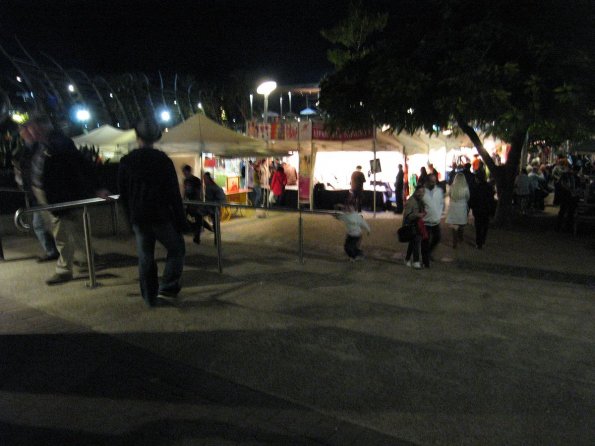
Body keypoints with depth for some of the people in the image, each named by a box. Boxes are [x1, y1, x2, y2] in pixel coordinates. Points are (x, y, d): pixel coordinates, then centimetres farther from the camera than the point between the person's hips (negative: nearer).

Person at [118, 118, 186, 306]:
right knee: (176, 248, 13)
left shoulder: (126, 161, 3)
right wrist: (180, 219, -3)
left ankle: (150, 297, 15)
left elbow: (123, 193, 8)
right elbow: (174, 194, -9)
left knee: (145, 257, 10)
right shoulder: (163, 160, -8)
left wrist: (131, 215, 18)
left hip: (138, 218, 4)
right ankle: (168, 287, 4)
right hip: (161, 216, -3)